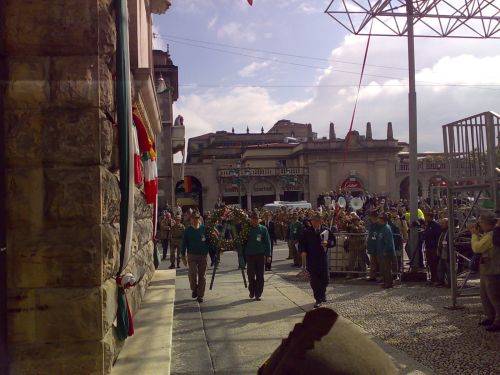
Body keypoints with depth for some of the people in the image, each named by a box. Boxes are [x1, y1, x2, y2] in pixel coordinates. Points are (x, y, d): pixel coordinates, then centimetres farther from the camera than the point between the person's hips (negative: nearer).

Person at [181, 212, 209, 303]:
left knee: (202, 276, 4)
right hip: (192, 255, 0)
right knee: (193, 273, -13)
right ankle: (194, 289, 15)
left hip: (203, 255, 0)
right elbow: (184, 244, 7)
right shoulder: (188, 230, 3)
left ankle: (200, 295, 15)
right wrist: (183, 257, 5)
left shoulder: (204, 229, 1)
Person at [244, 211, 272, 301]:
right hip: (250, 255, 0)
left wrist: (268, 255, -3)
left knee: (260, 276, 2)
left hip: (260, 255, 0)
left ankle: (258, 294, 11)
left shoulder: (263, 229, 2)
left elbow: (267, 242, 3)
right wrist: (243, 255, -1)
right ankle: (252, 292, 23)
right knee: (251, 275, 4)